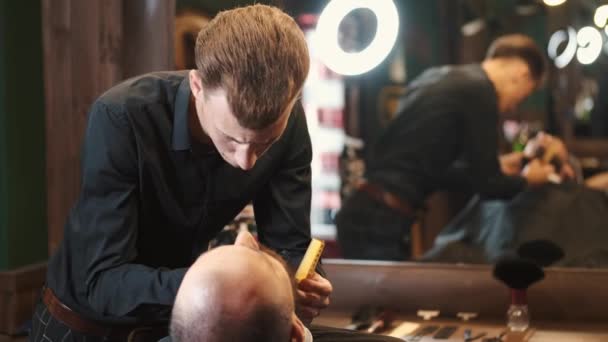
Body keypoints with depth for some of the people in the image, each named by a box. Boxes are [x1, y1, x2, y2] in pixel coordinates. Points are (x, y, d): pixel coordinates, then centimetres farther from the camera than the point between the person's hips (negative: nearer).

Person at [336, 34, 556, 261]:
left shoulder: (438, 77, 17)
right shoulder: (479, 91, -9)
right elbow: (485, 183, -5)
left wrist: (495, 168, 31)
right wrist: (525, 179, 15)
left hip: (364, 212, 9)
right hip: (381, 220, -9)